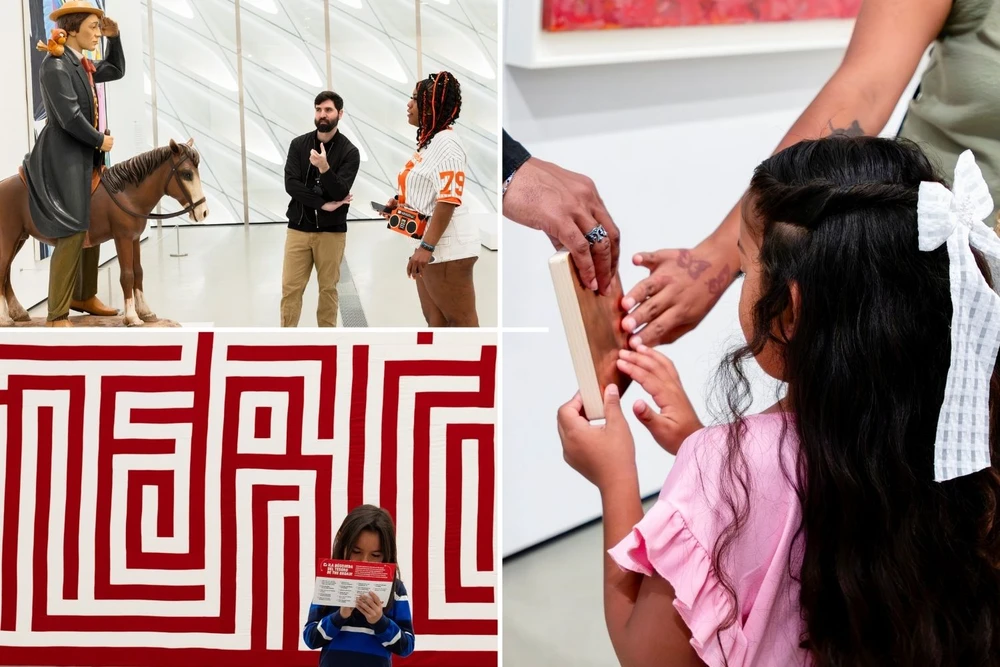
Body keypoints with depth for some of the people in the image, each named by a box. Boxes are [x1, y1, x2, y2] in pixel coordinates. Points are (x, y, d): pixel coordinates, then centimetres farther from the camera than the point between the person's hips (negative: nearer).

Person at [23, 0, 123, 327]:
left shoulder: (81, 64, 11)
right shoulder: (56, 65, -17)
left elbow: (116, 71, 28)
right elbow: (70, 118, -22)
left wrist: (114, 38, 14)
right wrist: (100, 141, -10)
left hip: (85, 156, 10)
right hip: (64, 158, -10)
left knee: (93, 227, 17)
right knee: (72, 233, -11)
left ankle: (84, 296, 31)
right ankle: (56, 316, -6)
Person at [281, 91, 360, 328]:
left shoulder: (349, 151, -3)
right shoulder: (298, 144, 3)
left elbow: (340, 192, -13)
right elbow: (291, 185, -7)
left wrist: (324, 168, -29)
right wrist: (323, 204, -14)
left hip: (332, 231, -1)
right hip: (298, 228, 1)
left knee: (328, 288, 7)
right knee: (290, 288, 0)